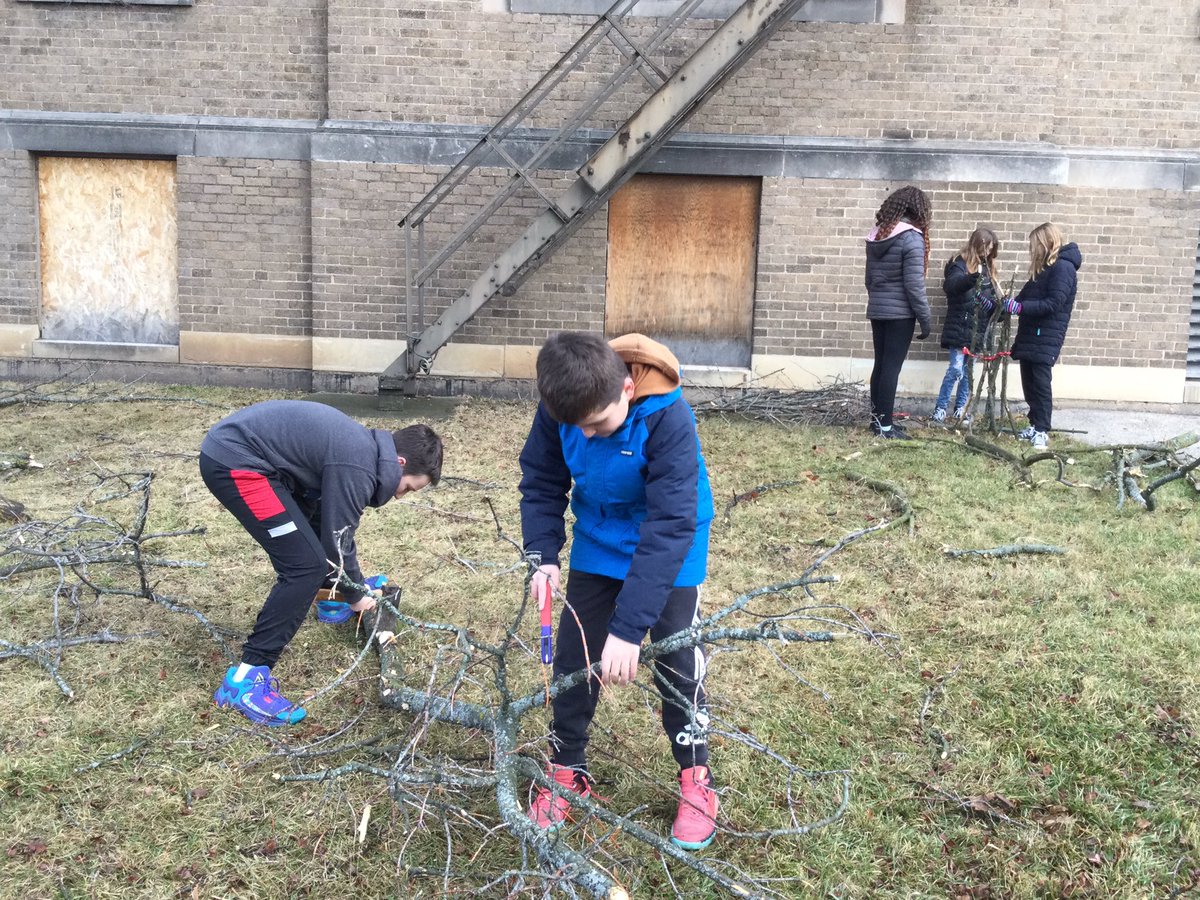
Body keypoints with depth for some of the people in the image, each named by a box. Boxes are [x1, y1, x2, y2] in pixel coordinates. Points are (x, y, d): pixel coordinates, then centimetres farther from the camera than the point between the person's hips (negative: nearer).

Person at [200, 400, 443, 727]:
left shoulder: (365, 446, 12)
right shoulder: (358, 468, -18)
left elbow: (334, 523, 27)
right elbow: (337, 541, -9)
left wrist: (354, 578, 35)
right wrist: (355, 595, 9)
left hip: (232, 446, 11)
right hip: (233, 463, -11)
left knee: (314, 526, 27)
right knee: (306, 564, -14)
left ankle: (329, 597, 52)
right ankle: (245, 679, -12)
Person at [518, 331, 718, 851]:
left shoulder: (668, 419, -35)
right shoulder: (561, 408, -21)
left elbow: (670, 525, -37)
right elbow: (541, 482, -5)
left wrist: (629, 627, -40)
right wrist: (542, 553, -23)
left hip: (670, 550, -4)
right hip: (598, 545, 4)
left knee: (677, 661, -2)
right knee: (573, 654, 5)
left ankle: (696, 780, 20)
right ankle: (567, 772, 24)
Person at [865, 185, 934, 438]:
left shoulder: (876, 234, 9)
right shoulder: (911, 237, -13)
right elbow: (913, 284, -16)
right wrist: (924, 318, -10)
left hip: (877, 311, 7)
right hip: (900, 313, -7)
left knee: (880, 365, 13)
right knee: (891, 367, -4)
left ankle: (877, 418, 19)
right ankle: (885, 425, -1)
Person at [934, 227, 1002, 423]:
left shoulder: (987, 268, 14)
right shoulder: (960, 264, -7)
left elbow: (991, 298, 14)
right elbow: (950, 285, -28)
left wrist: (996, 304, -10)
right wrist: (973, 277, -46)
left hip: (977, 329, 7)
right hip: (959, 327, -6)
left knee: (968, 370, 10)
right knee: (956, 368, -11)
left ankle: (960, 409, 17)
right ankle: (940, 408, -2)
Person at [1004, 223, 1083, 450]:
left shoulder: (1063, 267, -12)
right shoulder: (1044, 268, 17)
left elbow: (1053, 303, -21)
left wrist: (1021, 307, -25)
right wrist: (1011, 304, 9)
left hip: (1046, 338, -9)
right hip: (1030, 335, 9)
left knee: (1041, 384, -8)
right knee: (1029, 383, 11)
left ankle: (1042, 432, -5)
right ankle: (1035, 426, 20)